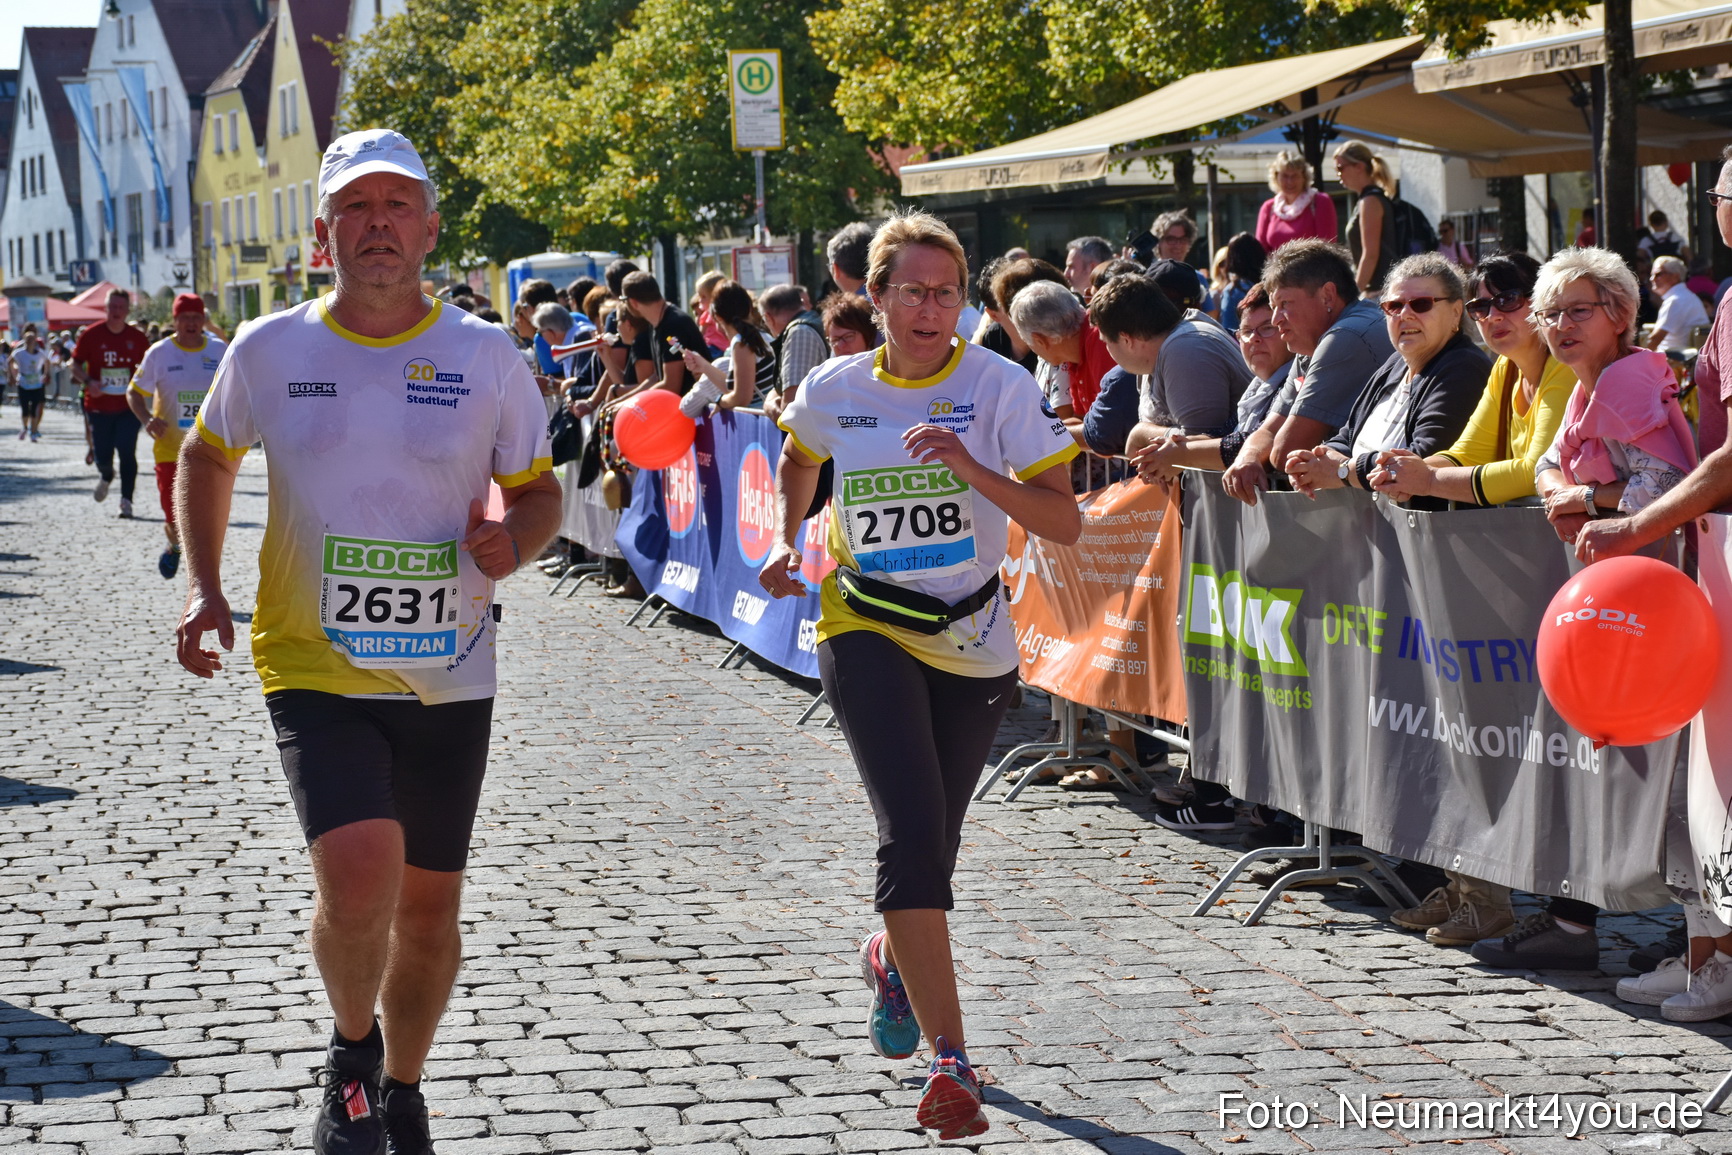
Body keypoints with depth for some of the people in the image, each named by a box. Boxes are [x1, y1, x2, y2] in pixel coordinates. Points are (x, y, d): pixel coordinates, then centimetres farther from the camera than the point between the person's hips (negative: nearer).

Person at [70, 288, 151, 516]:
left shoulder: (137, 337, -1)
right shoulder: (91, 335, -3)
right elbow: (75, 365, 4)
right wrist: (88, 381, -15)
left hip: (128, 406, 0)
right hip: (98, 405, 0)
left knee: (127, 453, -9)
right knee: (102, 456, 3)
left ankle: (126, 500, 1)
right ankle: (105, 477, 39)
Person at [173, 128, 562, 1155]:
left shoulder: (486, 357, -3)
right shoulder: (268, 351, -2)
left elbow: (538, 491, 9)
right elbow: (209, 458, 16)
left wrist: (513, 544, -14)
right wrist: (205, 588, 4)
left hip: (448, 677, 2)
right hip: (315, 671, -2)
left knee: (429, 905, 10)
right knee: (359, 874, -22)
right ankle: (351, 1050, 8)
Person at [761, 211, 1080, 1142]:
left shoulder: (998, 386, -8)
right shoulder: (835, 390, -1)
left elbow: (1064, 523, -14)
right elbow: (797, 460, 23)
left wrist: (971, 469, -25)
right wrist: (785, 542, 9)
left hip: (973, 644, 1)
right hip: (867, 633, -1)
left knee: (935, 839, 16)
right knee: (913, 834, -18)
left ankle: (893, 959, 51)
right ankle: (950, 1063, -21)